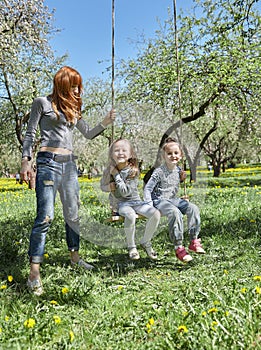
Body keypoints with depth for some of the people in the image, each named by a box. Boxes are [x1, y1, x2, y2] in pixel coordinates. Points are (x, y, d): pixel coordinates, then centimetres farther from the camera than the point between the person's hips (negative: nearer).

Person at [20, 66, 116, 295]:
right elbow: (30, 134, 1)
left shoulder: (73, 108, 19)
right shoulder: (42, 103, 4)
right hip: (48, 161, -6)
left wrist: (105, 123, 6)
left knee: (73, 213, 10)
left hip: (69, 163, 6)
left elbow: (88, 134, 22)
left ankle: (74, 255, 27)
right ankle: (34, 273, -11)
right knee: (46, 215, -14)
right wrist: (25, 161, -9)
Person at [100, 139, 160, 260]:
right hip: (119, 203, -1)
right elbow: (102, 186, 14)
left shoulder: (133, 171, -10)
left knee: (156, 214, -23)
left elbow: (125, 192, -19)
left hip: (135, 200, 1)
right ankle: (131, 247, -12)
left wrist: (116, 175, -19)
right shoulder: (108, 171, -3)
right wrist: (109, 187, -8)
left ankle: (145, 242, 1)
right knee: (130, 215, -36)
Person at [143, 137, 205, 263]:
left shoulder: (178, 170, 8)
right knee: (175, 213, -35)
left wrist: (182, 178, 5)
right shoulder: (159, 172, -12)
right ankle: (178, 247, -28)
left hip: (173, 199, 7)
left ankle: (194, 241, -11)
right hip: (160, 200, -7)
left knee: (193, 208, -16)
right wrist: (149, 205, -19)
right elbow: (147, 188, -10)